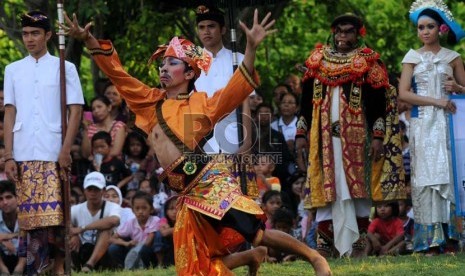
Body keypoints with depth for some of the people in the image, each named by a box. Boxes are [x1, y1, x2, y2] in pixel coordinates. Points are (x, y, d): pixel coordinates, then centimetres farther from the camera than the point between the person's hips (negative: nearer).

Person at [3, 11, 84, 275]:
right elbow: (10, 114, 10)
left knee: (55, 214, -8)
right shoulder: (13, 70, 13)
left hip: (54, 154, -2)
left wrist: (66, 149, -8)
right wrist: (8, 156, 2)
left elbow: (76, 111, 2)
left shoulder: (64, 68, 5)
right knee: (29, 214, 0)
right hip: (24, 155, 3)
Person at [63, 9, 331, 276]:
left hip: (212, 182, -6)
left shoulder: (202, 104, 3)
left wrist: (251, 47, -23)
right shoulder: (151, 103, 16)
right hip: (190, 194, 6)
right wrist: (88, 39, 7)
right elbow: (117, 74, 16)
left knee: (256, 232, -18)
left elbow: (238, 86, -9)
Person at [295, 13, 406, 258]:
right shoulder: (318, 60, 12)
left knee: (357, 189, -2)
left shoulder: (368, 62, 2)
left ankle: (358, 245, 1)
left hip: (356, 135, -2)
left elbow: (378, 101, -2)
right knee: (327, 190, -1)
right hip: (324, 135, 3)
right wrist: (301, 133, 7)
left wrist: (378, 135, -10)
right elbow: (306, 99, 13)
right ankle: (326, 245, -2)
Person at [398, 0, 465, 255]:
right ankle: (431, 240, -7)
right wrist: (435, 101, -11)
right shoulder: (412, 58, 9)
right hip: (422, 124, 0)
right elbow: (403, 93, -1)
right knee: (425, 174, -5)